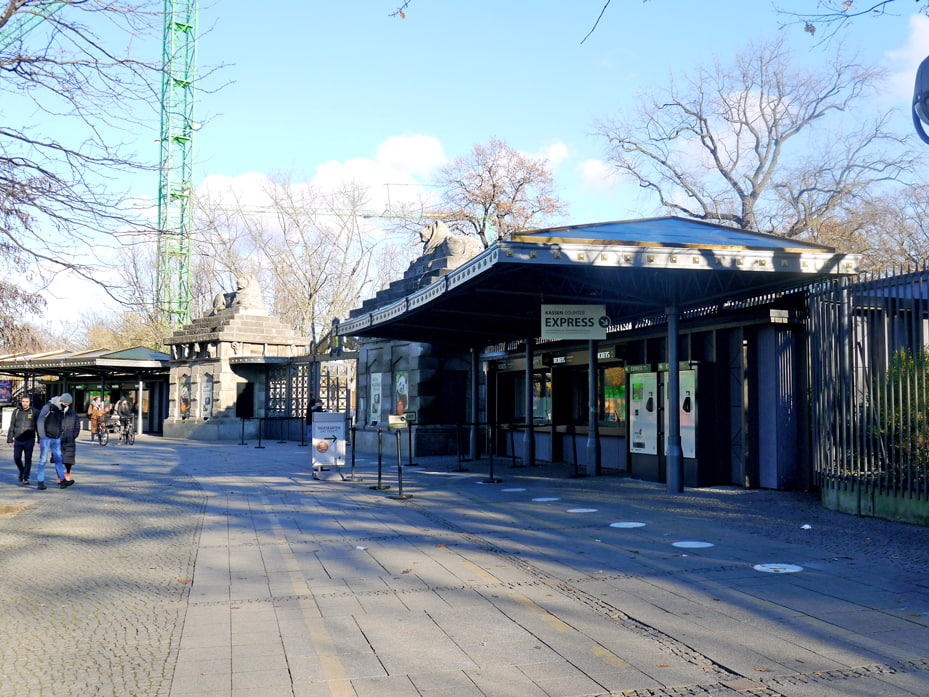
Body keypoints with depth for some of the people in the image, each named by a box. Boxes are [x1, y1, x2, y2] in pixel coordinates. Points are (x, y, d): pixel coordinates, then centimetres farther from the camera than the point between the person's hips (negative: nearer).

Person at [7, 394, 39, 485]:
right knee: (17, 458, -1)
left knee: (27, 459, -2)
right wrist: (10, 440, 8)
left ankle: (25, 478, 4)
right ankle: (22, 471, 26)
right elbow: (11, 427, 11)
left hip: (29, 440, -2)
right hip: (18, 440, 2)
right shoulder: (16, 411, 6)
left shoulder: (35, 412, 0)